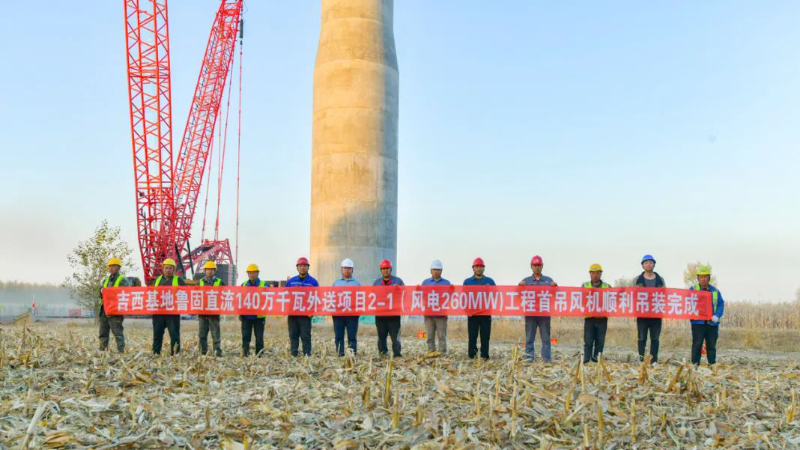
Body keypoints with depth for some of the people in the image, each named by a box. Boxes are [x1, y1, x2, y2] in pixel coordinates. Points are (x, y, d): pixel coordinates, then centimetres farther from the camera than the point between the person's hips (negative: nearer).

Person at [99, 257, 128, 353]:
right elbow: (100, 295, 17)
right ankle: (102, 350, 18)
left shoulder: (122, 280, -1)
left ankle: (121, 351, -6)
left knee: (117, 332, -8)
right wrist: (102, 292, -6)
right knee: (103, 332, 11)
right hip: (104, 309, 7)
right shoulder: (105, 279, 19)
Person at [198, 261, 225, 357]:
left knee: (216, 334, -3)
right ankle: (203, 353, 11)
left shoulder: (219, 282, 7)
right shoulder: (200, 282, 12)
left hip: (214, 312, -2)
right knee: (202, 334, 5)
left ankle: (218, 352, -1)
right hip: (202, 312, 2)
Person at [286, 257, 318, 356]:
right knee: (293, 336, 5)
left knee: (306, 336, -1)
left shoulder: (313, 282, 3)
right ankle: (293, 355, 10)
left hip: (306, 314, -3)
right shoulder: (291, 281, 11)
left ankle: (307, 355, 2)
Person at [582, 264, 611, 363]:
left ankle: (596, 360, 12)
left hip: (602, 318, 1)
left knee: (600, 342, 3)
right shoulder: (585, 286, 12)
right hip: (589, 317, -1)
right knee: (588, 342, -3)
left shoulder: (607, 287, 11)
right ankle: (586, 361, -1)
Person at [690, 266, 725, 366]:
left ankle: (712, 364, 12)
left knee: (711, 345, 6)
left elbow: (721, 304, 6)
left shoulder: (715, 291, 11)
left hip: (712, 323, 2)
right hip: (698, 323, -2)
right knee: (697, 345, -3)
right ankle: (695, 364, -1)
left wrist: (717, 316, -11)